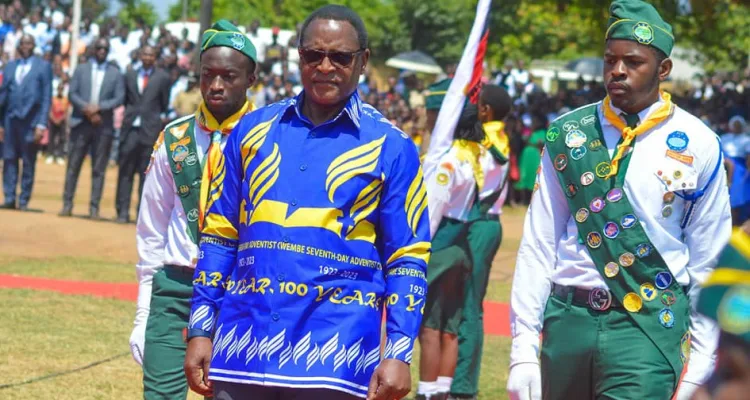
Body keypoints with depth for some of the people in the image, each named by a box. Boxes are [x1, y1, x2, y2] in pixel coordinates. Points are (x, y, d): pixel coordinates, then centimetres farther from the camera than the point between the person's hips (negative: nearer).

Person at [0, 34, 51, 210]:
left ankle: (24, 200, 4)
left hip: (31, 121, -3)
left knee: (28, 163, 0)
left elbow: (46, 97, -1)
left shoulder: (43, 67, 4)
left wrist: (42, 124, -9)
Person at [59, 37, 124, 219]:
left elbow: (119, 98, -1)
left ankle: (94, 207, 1)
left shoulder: (115, 73, 7)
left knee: (99, 169, 0)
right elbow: (72, 93, 1)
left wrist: (99, 107, -15)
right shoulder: (81, 69, 9)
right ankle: (67, 204, 4)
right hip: (81, 123, 1)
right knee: (73, 165, 1)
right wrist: (86, 109, -14)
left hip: (104, 125, -1)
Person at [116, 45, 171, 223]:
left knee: (146, 173, 0)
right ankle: (122, 211, 6)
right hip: (131, 128, 2)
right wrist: (131, 114, 7)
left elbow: (164, 104, 9)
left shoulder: (163, 78, 3)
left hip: (150, 130, -2)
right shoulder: (130, 75, 10)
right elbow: (126, 100, 17)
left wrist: (153, 117, 12)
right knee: (125, 171, 2)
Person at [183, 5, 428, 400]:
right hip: (244, 348, 3)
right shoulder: (253, 130, 11)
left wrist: (398, 354, -7)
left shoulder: (389, 146, 3)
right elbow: (219, 238, 14)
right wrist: (200, 331, 8)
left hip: (334, 352, -3)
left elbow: (407, 260, 2)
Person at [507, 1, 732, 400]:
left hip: (650, 328, -3)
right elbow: (539, 246, 3)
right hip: (567, 321, 3)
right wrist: (523, 351, -2)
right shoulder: (567, 137, 3)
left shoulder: (697, 146, -2)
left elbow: (708, 264, 2)